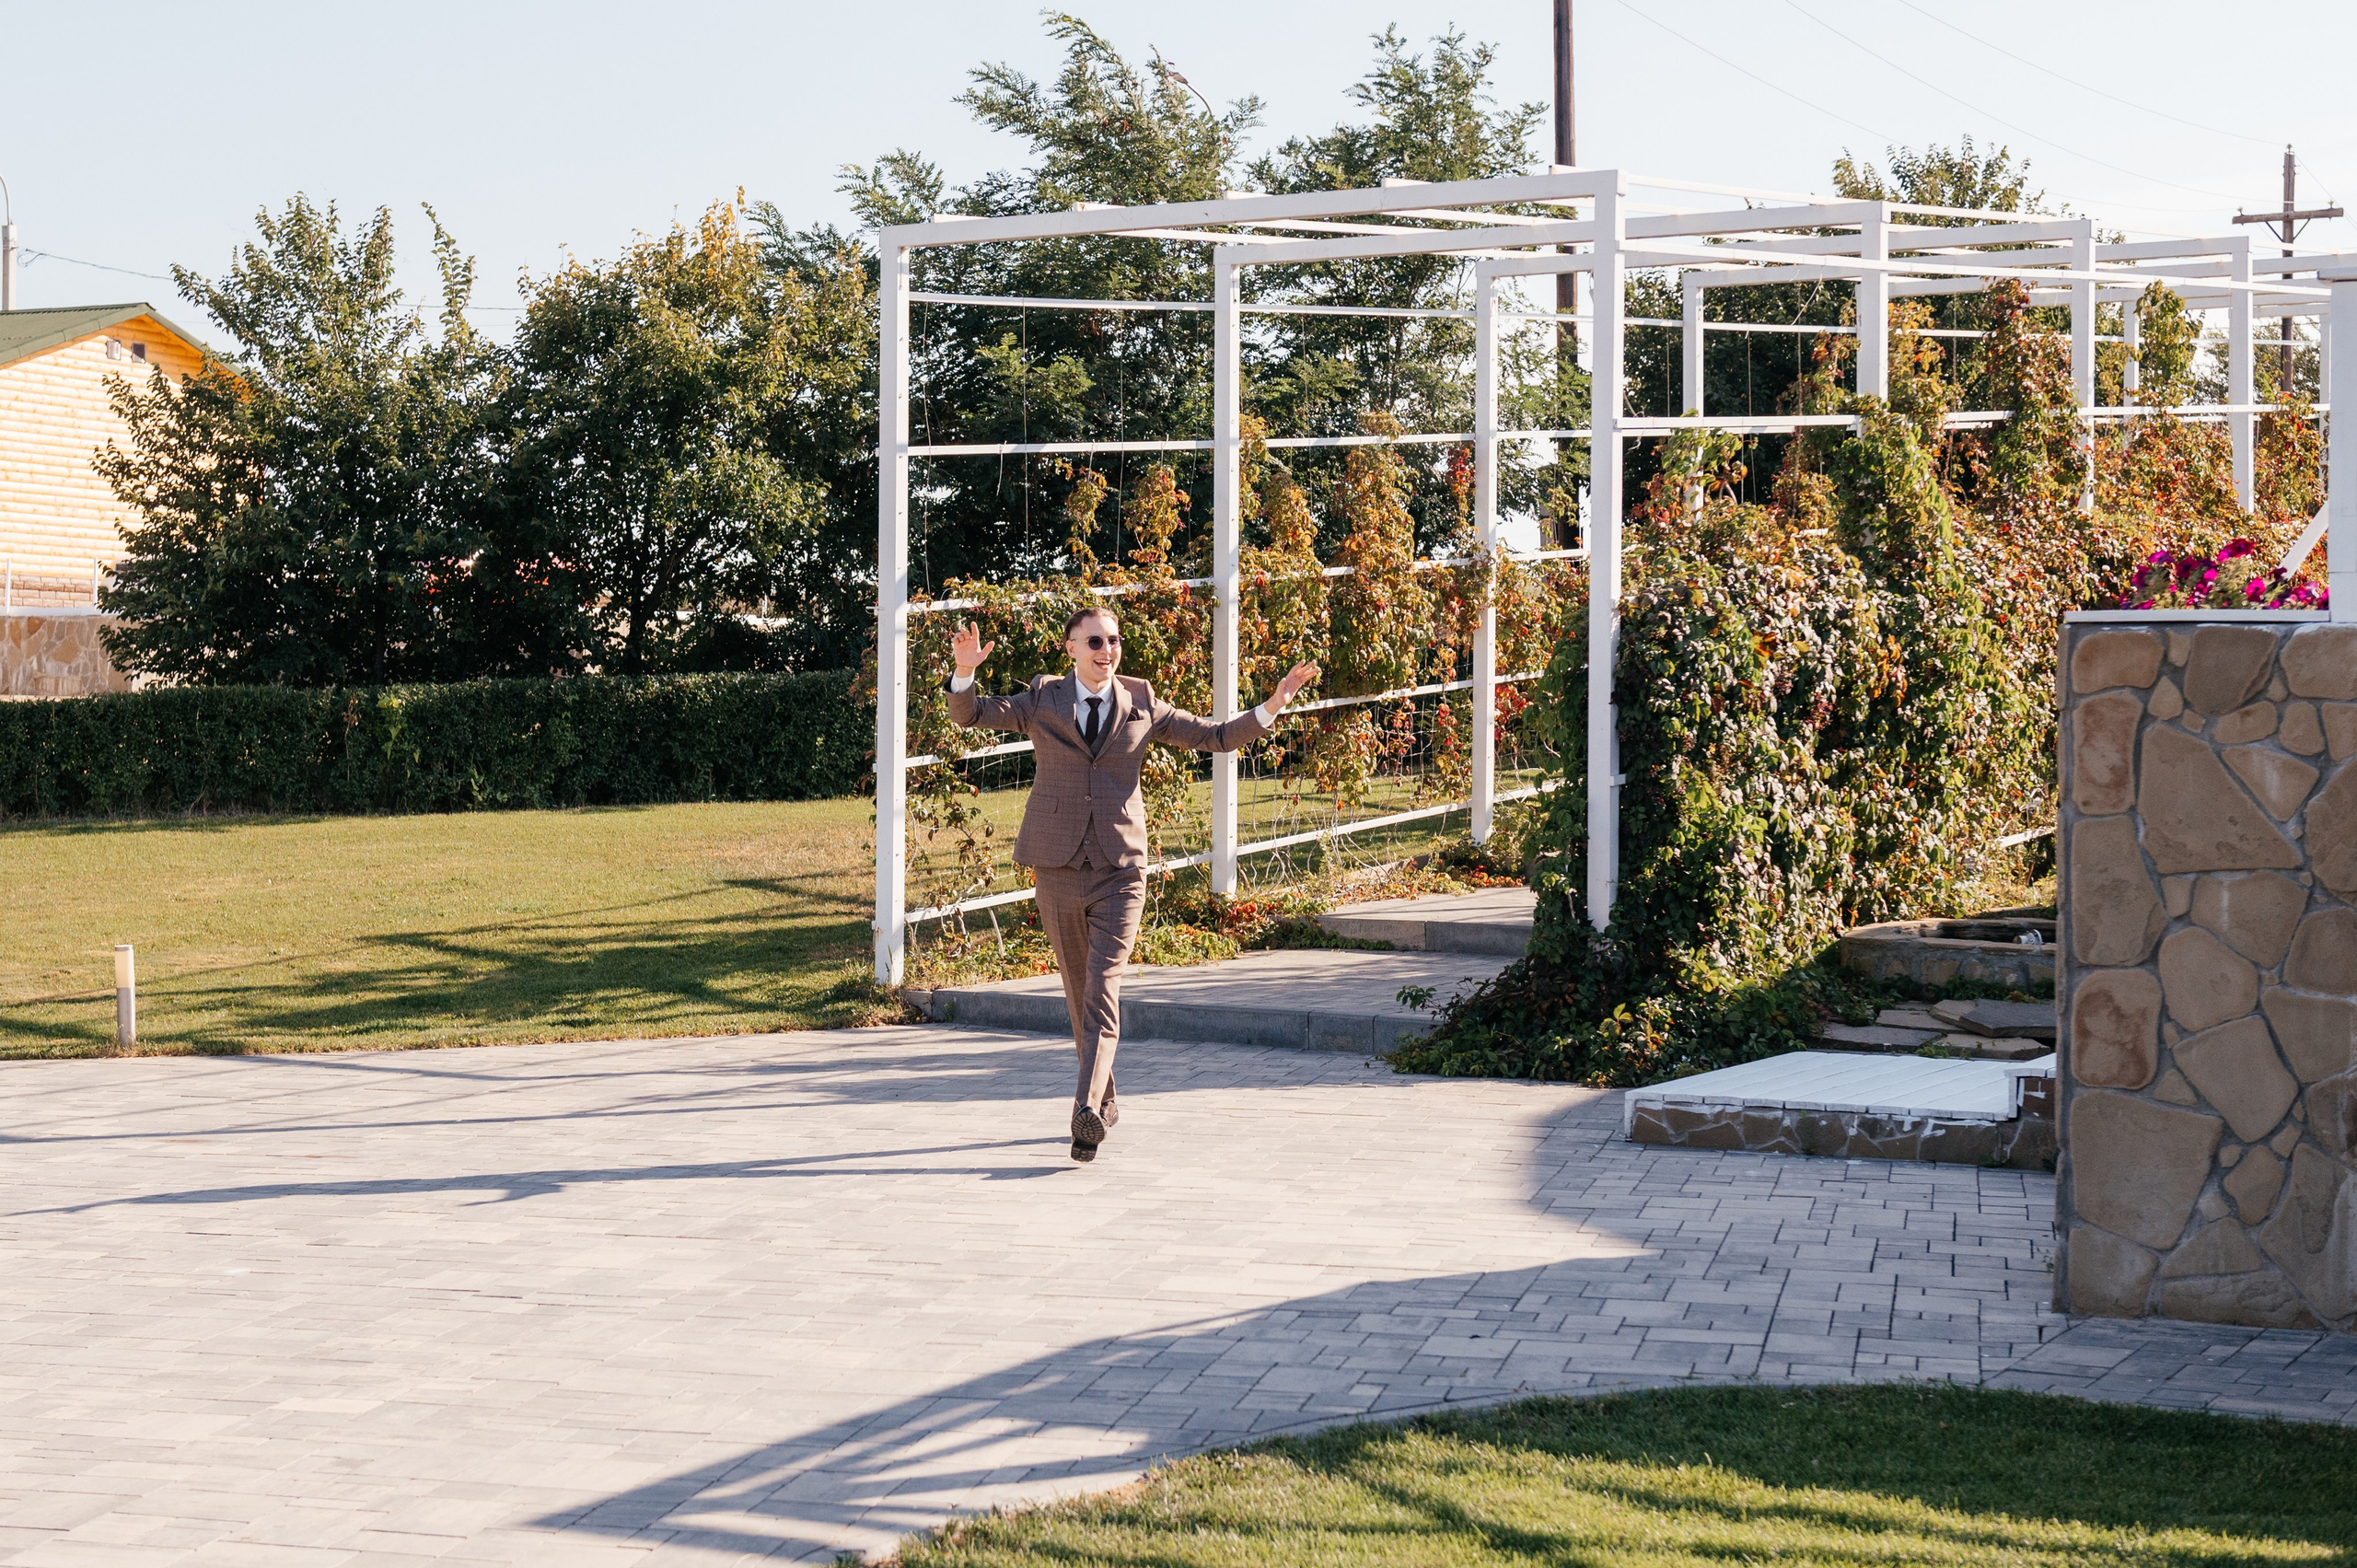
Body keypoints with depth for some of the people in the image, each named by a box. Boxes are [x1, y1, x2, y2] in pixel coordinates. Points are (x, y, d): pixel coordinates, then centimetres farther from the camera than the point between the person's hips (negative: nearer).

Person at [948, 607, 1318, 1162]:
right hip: (1058, 867, 1)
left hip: (1119, 869, -1)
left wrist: (1275, 703, 0)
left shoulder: (1141, 704, 6)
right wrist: (965, 670, -22)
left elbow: (1218, 737, 12)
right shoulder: (1043, 699, 5)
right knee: (1078, 989, 11)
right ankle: (1104, 1100, 28)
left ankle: (1087, 1110, -26)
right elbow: (970, 715, -1)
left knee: (1102, 988, -15)